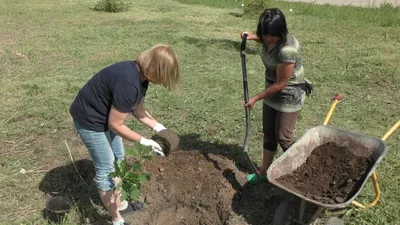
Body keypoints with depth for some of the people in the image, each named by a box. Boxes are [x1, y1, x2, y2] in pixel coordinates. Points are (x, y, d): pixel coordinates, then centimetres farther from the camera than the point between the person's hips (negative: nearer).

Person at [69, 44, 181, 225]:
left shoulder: (141, 75, -6)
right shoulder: (128, 83, -35)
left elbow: (137, 109, 8)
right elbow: (115, 125, -26)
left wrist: (158, 127, -2)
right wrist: (144, 141, -18)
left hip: (106, 116, 10)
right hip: (90, 120, -10)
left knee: (118, 160, 19)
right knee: (106, 170, 1)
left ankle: (119, 204, 38)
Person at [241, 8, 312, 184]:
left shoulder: (287, 49, -32)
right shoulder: (269, 39, -8)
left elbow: (281, 84, -25)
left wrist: (256, 98, -18)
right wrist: (254, 37, 4)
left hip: (289, 95, -8)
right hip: (272, 92, 8)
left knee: (283, 137, 1)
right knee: (268, 134, 14)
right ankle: (264, 172, 29)